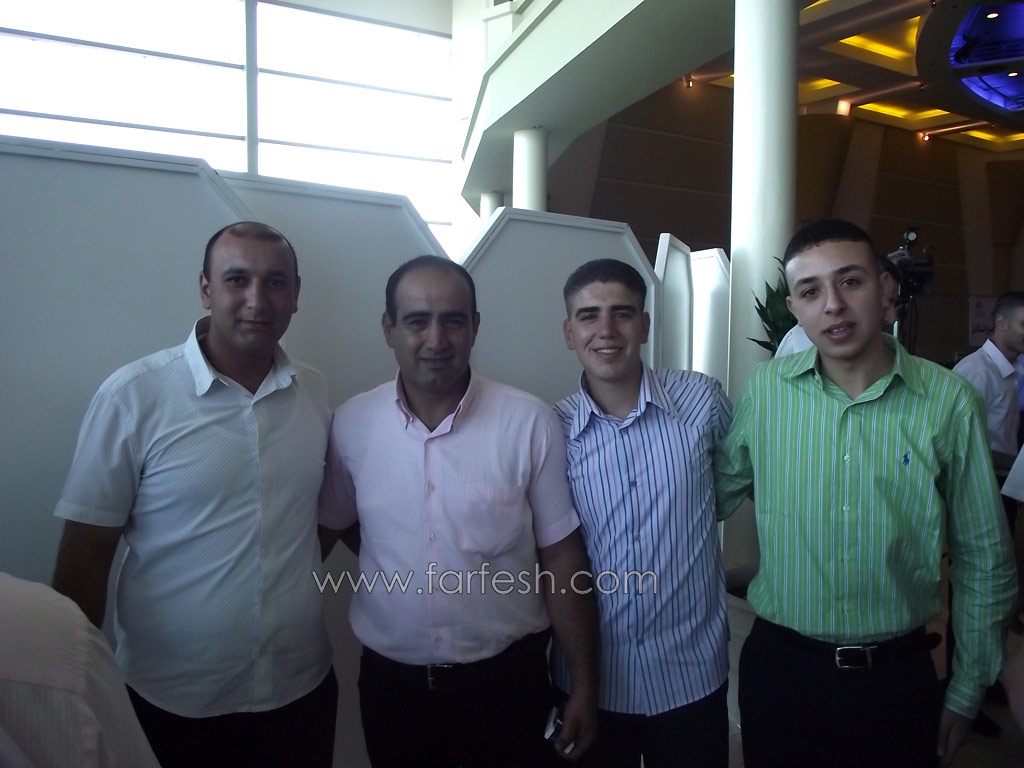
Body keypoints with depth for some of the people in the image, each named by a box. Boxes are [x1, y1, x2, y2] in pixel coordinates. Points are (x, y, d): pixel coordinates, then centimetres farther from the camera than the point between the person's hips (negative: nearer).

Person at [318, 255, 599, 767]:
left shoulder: (529, 423, -13)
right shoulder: (351, 425, -8)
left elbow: (560, 558, -7)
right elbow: (330, 528, 7)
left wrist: (584, 683, -3)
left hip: (507, 678, -1)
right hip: (390, 683, 2)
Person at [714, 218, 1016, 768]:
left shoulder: (950, 401, -8)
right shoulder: (764, 390, -7)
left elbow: (984, 558, 0)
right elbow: (716, 494, 7)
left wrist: (967, 692, 5)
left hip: (898, 675, 0)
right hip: (779, 665, 1)